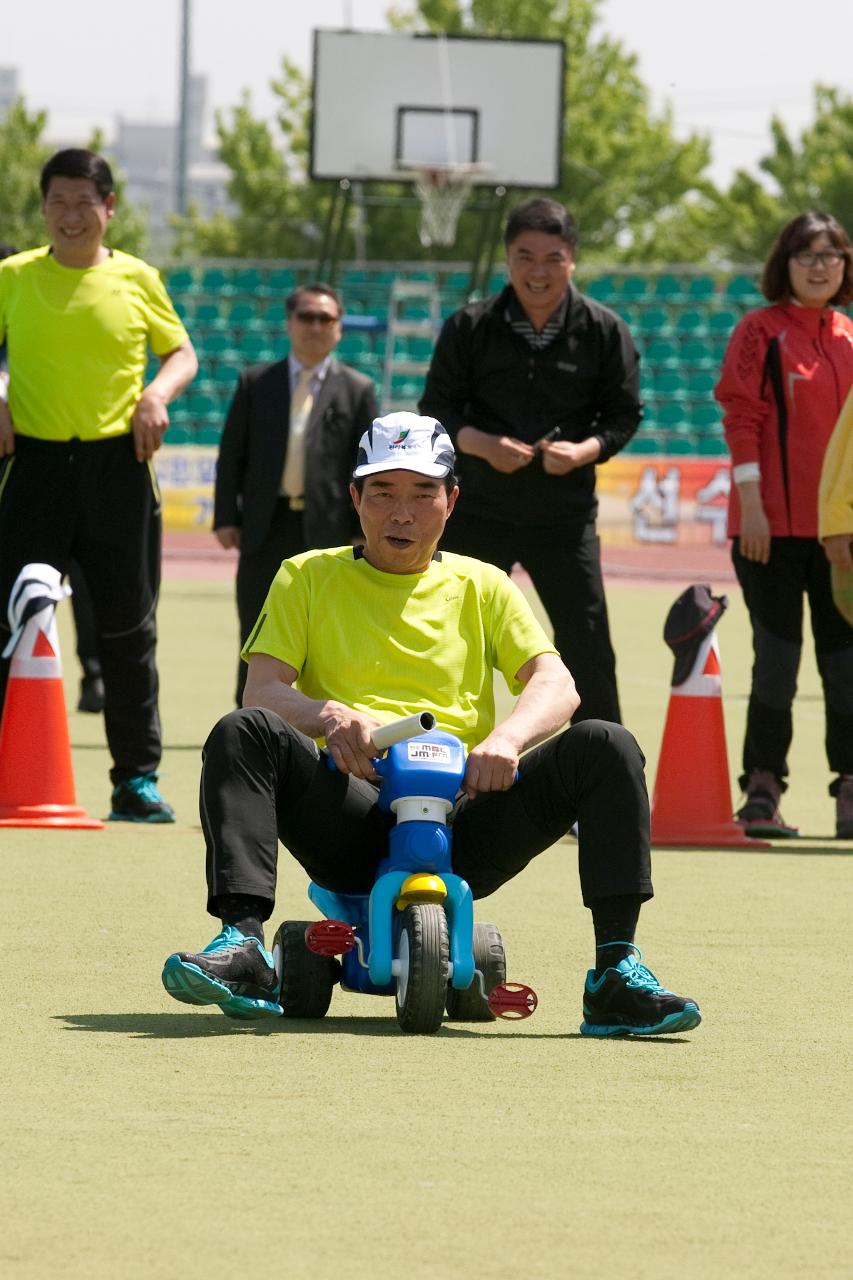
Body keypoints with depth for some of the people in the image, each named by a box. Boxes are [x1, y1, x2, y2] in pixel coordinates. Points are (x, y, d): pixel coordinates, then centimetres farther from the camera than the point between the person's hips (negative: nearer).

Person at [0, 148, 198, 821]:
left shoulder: (138, 279, 5)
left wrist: (158, 394, -5)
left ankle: (137, 778, 14)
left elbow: (183, 352, 14)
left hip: (117, 464, 1)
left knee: (128, 626, 6)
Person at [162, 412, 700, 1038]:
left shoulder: (480, 586, 20)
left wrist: (507, 739, -19)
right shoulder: (308, 577, 18)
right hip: (352, 816, -1)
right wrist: (324, 714, -21)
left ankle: (617, 969, -26)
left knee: (606, 745, -20)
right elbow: (263, 691, 4)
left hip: (463, 809, 1)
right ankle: (244, 947, -39)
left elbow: (555, 684, 5)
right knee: (242, 733, -28)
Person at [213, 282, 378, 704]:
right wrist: (226, 517, -1)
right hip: (266, 527, 1)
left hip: (328, 531, -1)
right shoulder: (255, 383, 9)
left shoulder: (356, 390, 6)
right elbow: (232, 454, 8)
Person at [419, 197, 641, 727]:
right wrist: (483, 444, -16)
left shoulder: (603, 331, -1)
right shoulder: (470, 327, -1)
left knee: (588, 647, 0)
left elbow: (623, 415, 4)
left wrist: (583, 451, -17)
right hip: (478, 510, 0)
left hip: (565, 518, 0)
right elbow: (437, 409, 3)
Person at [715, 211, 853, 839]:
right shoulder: (761, 331, -2)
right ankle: (762, 792, 2)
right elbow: (742, 418, -7)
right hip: (774, 524, -4)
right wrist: (750, 503, -14)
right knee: (778, 655, -3)